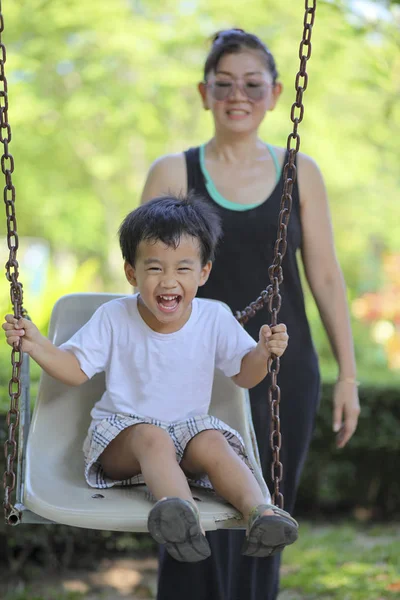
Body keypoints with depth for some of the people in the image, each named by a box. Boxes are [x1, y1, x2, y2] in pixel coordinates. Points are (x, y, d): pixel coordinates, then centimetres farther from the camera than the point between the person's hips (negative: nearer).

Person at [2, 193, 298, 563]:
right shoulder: (114, 319, -3)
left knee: (213, 443, -31)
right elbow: (75, 370, 1)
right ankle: (184, 515, -62)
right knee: (153, 439, -35)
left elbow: (244, 375, 8)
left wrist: (264, 352, -14)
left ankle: (260, 510, -49)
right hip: (122, 429, -2)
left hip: (189, 426, 2)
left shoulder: (215, 319, 0)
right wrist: (36, 344, -15)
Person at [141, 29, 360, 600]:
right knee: (202, 538, -3)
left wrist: (348, 375, 4)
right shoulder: (173, 173, -1)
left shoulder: (299, 172, 5)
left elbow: (326, 278, 6)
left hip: (285, 377, 2)